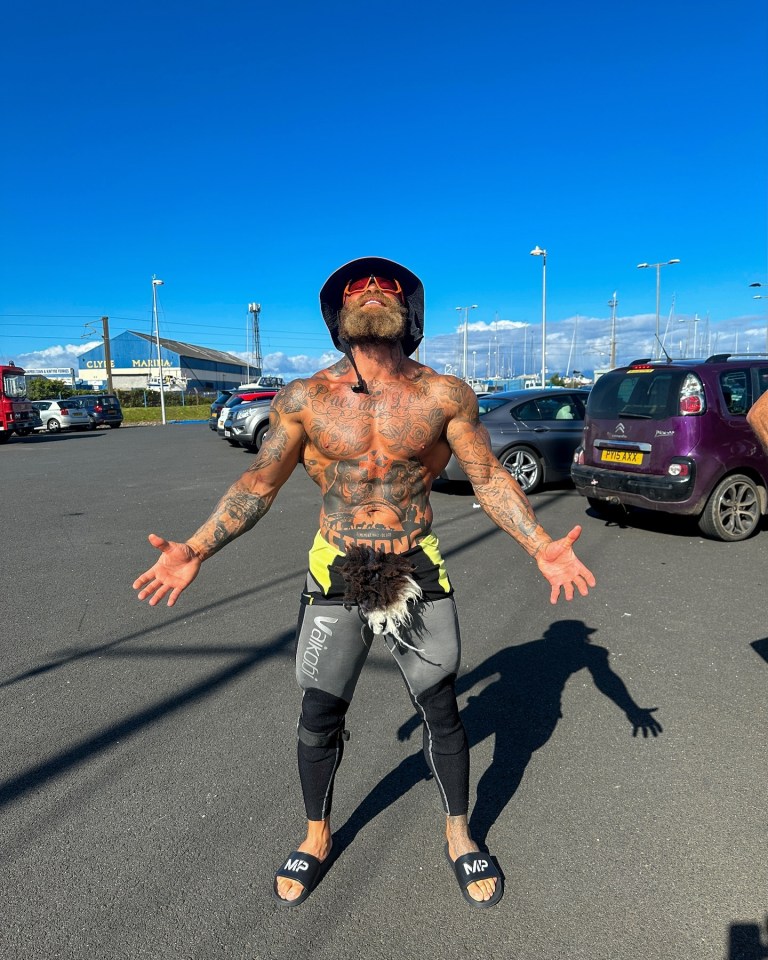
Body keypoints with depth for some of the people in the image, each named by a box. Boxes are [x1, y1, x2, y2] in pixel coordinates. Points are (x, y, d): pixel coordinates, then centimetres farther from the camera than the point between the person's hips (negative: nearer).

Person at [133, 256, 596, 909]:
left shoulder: (445, 395, -6)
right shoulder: (305, 400, -5)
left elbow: (489, 479, 0)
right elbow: (258, 484, 1)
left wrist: (541, 546, -11)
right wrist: (196, 550, -7)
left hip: (419, 573, 0)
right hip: (335, 576, 1)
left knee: (441, 711, 13)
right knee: (319, 716, 12)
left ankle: (459, 833, 42)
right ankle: (318, 836, 41)